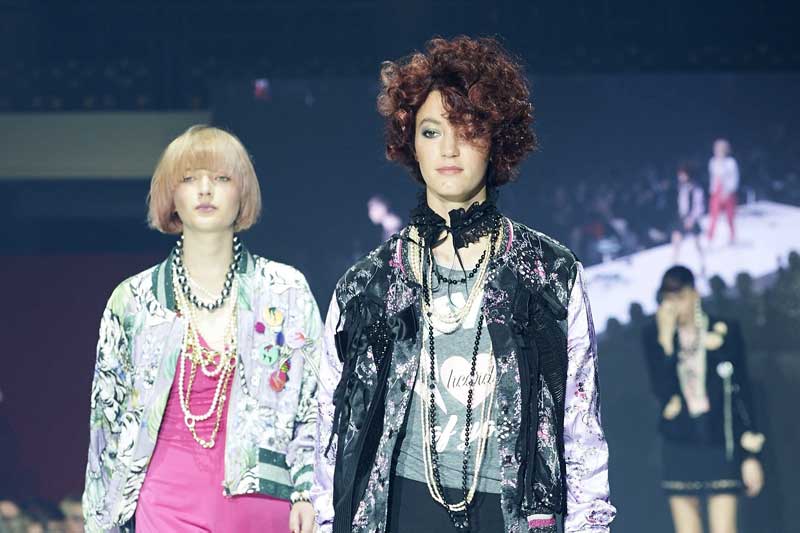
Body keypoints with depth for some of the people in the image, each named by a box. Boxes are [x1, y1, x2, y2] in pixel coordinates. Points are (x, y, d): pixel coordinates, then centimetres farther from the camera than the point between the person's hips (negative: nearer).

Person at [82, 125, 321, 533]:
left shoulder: (287, 292, 5)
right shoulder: (133, 300, 6)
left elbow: (315, 405, 6)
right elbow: (108, 419, 11)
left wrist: (307, 493, -5)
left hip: (260, 500, 0)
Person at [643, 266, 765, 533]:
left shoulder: (726, 330, -1)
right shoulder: (653, 334, 2)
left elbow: (744, 393, 3)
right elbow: (662, 389, -12)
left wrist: (751, 455, 0)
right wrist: (666, 338, -18)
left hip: (720, 443, -2)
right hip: (679, 445, 2)